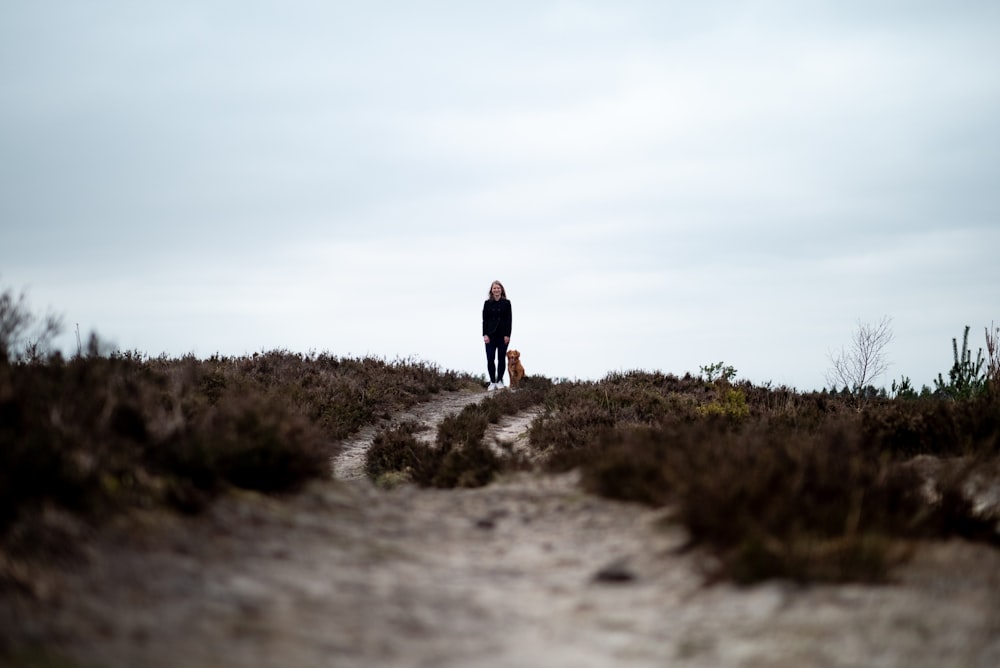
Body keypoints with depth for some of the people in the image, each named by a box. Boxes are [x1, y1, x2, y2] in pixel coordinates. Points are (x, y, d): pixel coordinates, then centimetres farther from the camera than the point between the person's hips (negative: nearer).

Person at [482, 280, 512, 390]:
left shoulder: (506, 303, 3)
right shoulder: (487, 303, 6)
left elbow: (509, 320, 0)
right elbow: (485, 320, 4)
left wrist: (507, 335, -8)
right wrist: (485, 334, -6)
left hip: (503, 334, -1)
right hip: (490, 334, 1)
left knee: (501, 358, 3)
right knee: (490, 358, -5)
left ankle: (500, 381, 11)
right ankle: (492, 382, 1)